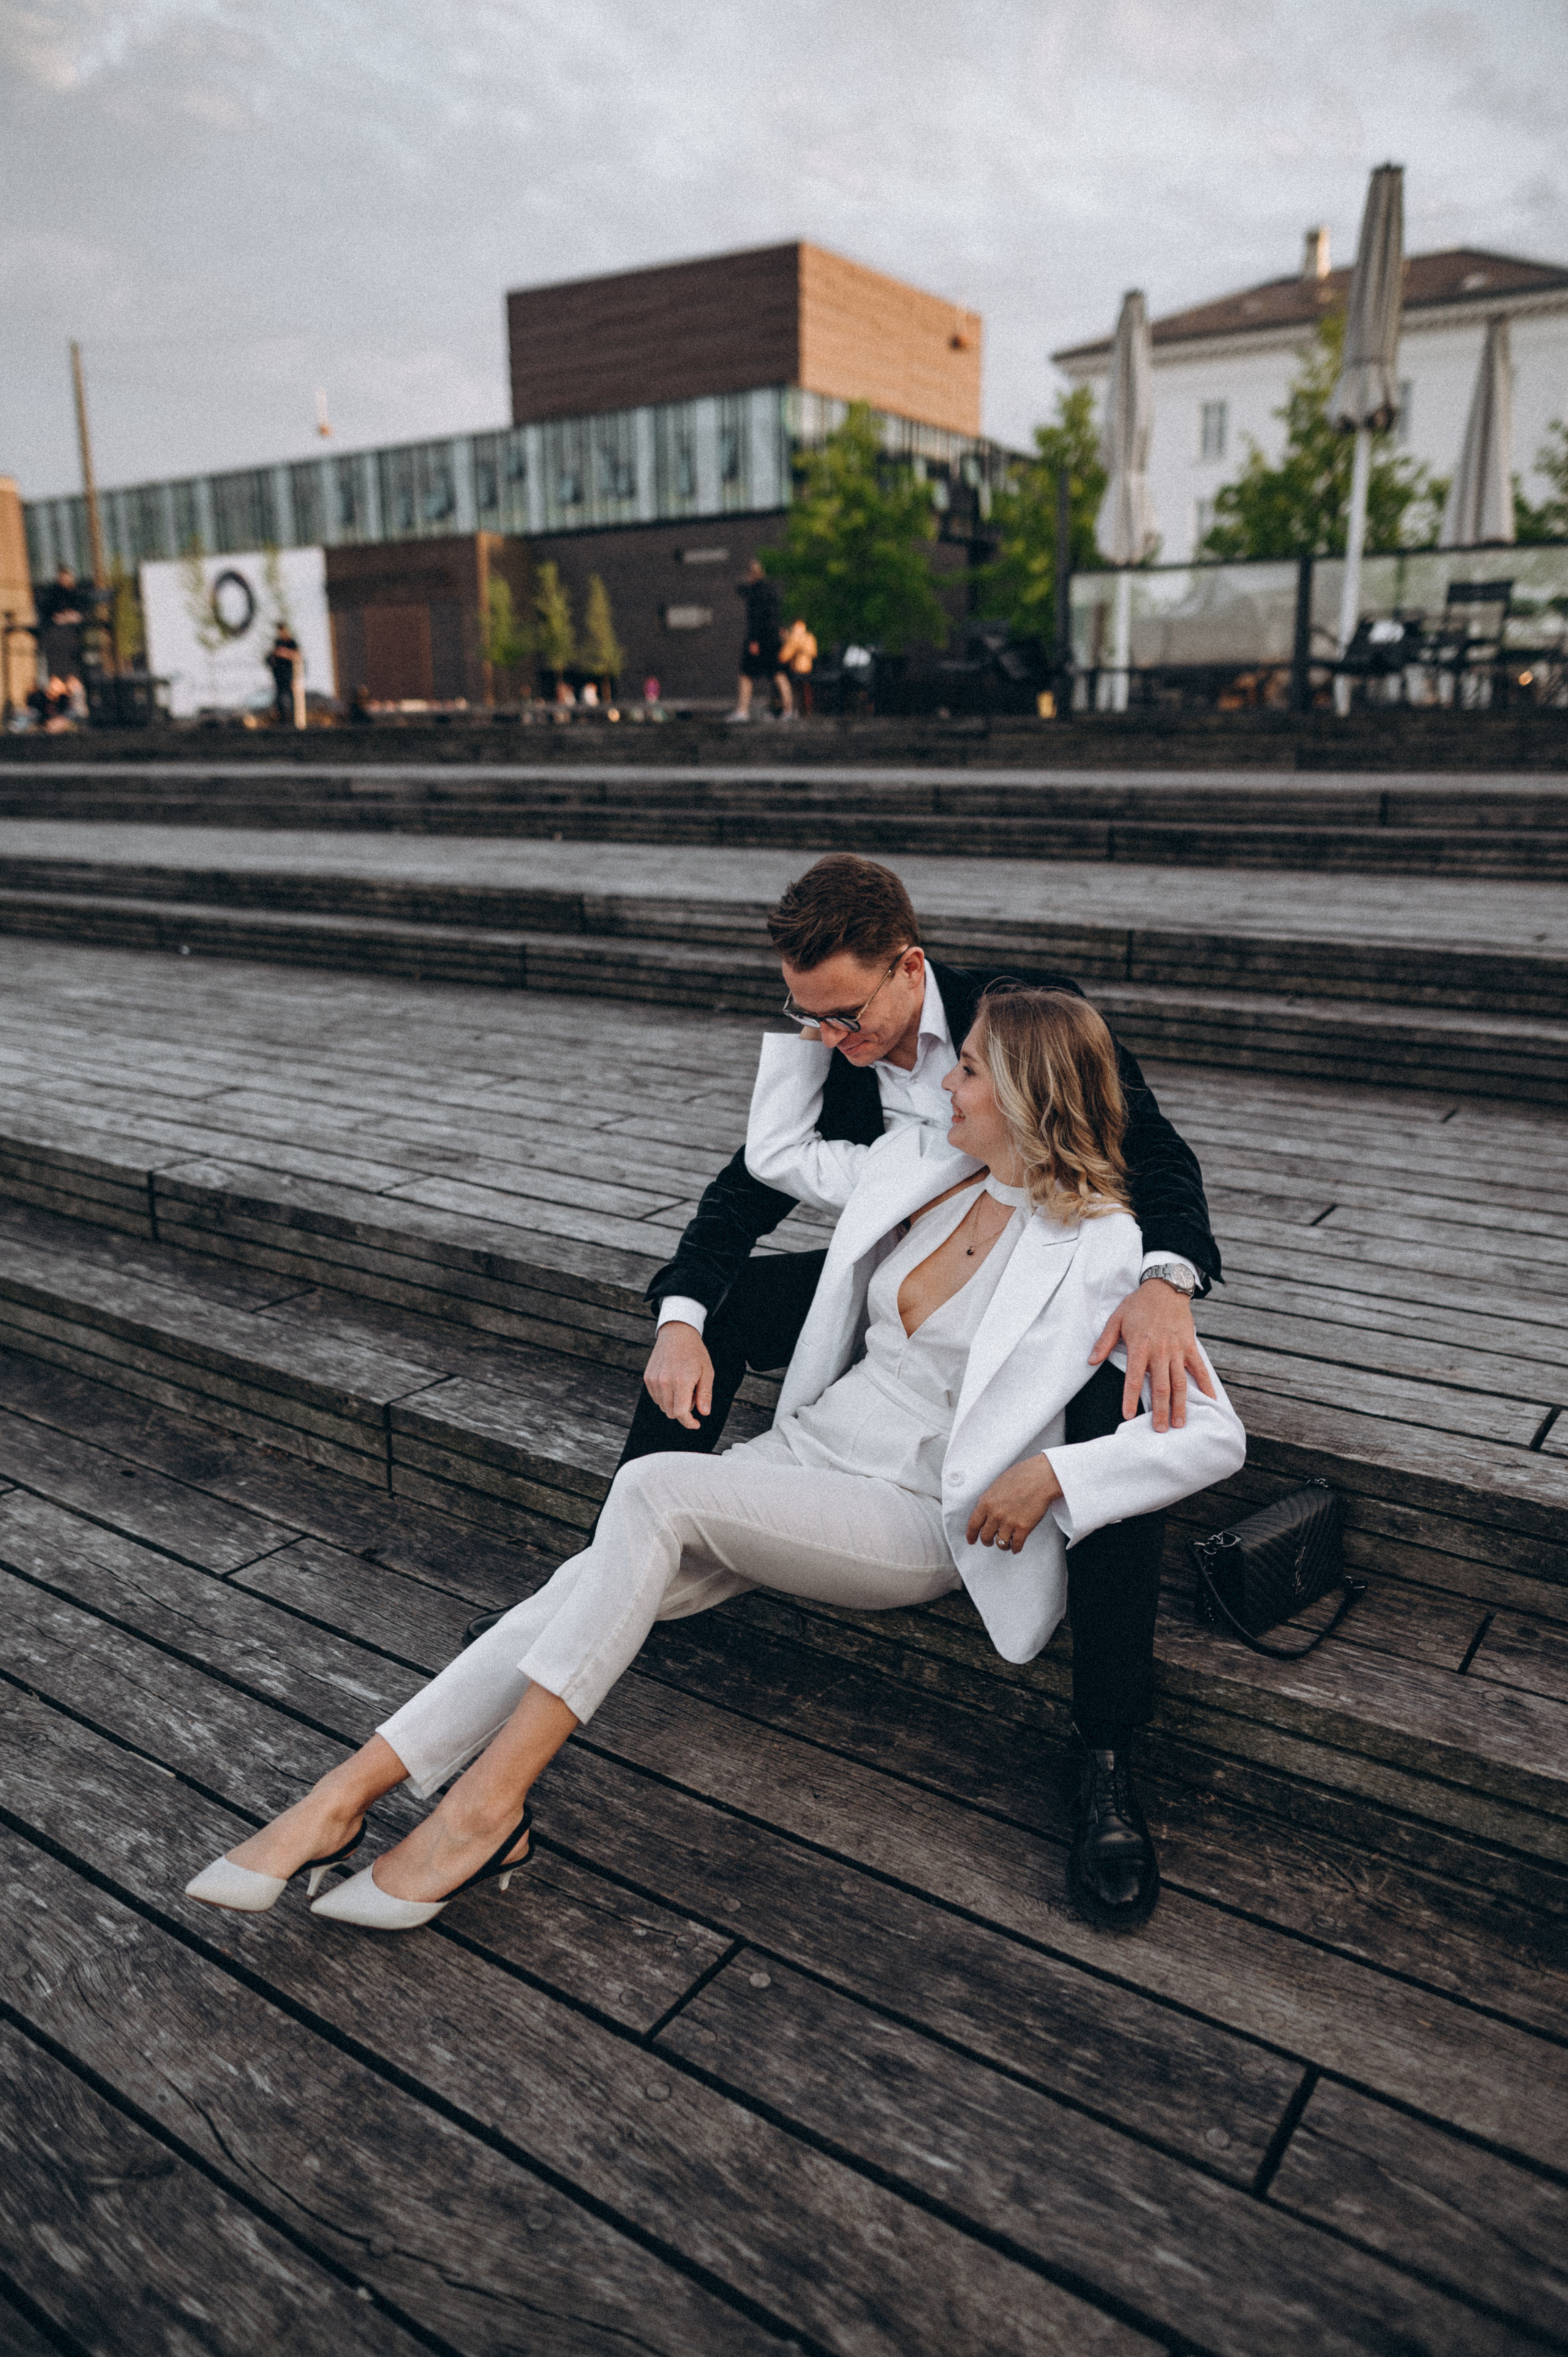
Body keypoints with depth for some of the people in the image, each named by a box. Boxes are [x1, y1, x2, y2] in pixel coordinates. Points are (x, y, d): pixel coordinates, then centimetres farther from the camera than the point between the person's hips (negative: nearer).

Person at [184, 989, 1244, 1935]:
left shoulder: (1098, 1252, -11)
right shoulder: (919, 1166, 8)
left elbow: (1215, 1435, -14)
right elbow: (780, 1153, 23)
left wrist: (1052, 1473, -25)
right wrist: (810, 1023, 17)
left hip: (915, 1523, -6)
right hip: (802, 1455, 6)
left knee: (657, 1487, -31)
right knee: (593, 1585, -20)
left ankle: (489, 1798, -24)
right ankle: (343, 1796, -20)